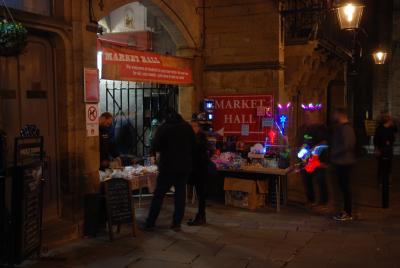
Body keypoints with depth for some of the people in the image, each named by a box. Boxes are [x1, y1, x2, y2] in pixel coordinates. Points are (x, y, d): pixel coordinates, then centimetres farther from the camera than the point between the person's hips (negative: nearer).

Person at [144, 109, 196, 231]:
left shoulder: (163, 128, -7)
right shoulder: (187, 127, 4)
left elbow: (154, 148, -10)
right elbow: (193, 146, 8)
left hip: (168, 167, -3)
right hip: (184, 167, 3)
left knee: (158, 195, 3)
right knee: (180, 195, 9)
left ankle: (150, 224, 6)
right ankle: (177, 223, 9)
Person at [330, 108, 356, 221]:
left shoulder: (346, 128, -18)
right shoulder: (341, 127, 14)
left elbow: (345, 146, -25)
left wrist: (333, 153, -15)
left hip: (344, 162, -10)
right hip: (342, 162, 10)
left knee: (344, 186, -4)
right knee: (343, 186, 15)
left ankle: (348, 213, 3)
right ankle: (346, 210, 24)